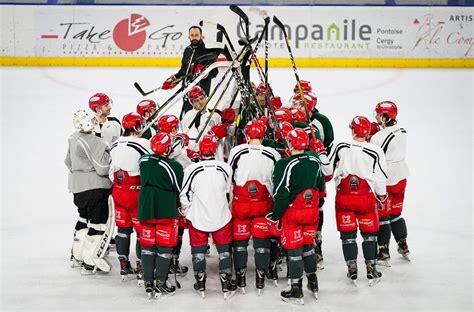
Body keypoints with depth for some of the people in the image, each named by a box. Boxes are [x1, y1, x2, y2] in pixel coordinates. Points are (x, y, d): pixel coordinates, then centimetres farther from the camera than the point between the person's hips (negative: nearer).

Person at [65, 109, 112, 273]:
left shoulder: (74, 138, 7)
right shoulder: (93, 142, -21)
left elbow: (68, 161, 20)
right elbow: (102, 169, -22)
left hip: (77, 186, 10)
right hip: (94, 188, -9)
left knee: (84, 217, 24)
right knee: (98, 222, 0)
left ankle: (76, 255, 34)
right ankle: (89, 263, 3)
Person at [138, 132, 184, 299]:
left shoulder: (143, 160, -2)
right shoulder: (173, 166, -18)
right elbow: (181, 190, -9)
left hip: (145, 210, 4)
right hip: (166, 212, -4)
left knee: (147, 246, 12)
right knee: (165, 247, 8)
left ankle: (148, 283, 14)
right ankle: (160, 283, 15)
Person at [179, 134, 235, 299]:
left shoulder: (191, 169, -17)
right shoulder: (225, 168, -12)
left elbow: (185, 195, -9)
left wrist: (185, 213, 8)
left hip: (198, 218, -1)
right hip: (221, 217, 1)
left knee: (198, 250, 15)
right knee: (224, 250, 16)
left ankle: (200, 285, 24)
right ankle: (226, 285, 21)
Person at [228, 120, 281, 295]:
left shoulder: (236, 151, -11)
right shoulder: (273, 154, -7)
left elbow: (229, 177, 1)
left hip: (240, 203, 0)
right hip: (264, 205, 1)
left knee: (240, 239, 13)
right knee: (262, 239, 12)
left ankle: (240, 278, 20)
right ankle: (260, 279, 16)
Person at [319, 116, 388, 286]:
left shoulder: (340, 147, -6)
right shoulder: (375, 151, -9)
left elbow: (327, 169, 4)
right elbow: (380, 178, -4)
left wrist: (320, 152, 19)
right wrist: (382, 197, 11)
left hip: (344, 197, 1)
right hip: (366, 197, -1)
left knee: (348, 233, 11)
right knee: (369, 233, 12)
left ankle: (352, 271, 14)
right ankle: (371, 271, 15)